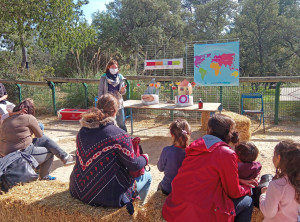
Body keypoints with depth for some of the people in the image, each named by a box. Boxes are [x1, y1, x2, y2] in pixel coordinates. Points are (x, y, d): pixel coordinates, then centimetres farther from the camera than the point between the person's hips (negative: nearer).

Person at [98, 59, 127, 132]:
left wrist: (122, 90, -13)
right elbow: (100, 91, 1)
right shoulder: (104, 78, -2)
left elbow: (123, 93, 11)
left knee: (121, 123, 2)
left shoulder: (120, 77, 5)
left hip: (118, 103, 2)